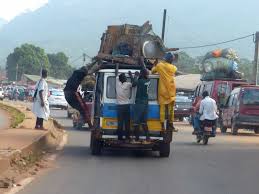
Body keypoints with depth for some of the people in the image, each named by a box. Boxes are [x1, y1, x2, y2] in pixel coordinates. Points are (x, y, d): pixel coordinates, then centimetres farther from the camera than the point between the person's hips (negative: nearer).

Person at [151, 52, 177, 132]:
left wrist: (155, 65, 30)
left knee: (162, 107, 3)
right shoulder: (173, 67, -1)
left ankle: (162, 124, 1)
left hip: (162, 90, 0)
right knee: (171, 108, 6)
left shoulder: (159, 65, -1)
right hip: (170, 91, 0)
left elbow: (153, 71, 13)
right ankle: (171, 124, 8)